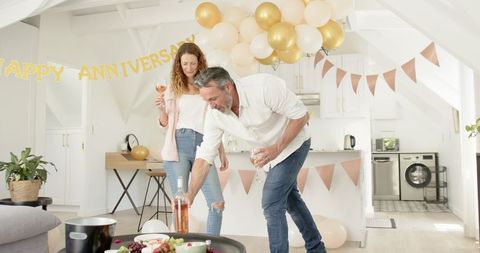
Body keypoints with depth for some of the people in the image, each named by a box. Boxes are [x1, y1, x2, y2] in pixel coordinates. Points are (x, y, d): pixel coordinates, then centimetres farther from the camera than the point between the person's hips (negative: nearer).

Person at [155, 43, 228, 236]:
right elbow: (165, 125, 13)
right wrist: (162, 109, -8)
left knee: (217, 203, -8)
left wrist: (222, 153, 15)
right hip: (179, 146, -1)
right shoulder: (173, 88, 12)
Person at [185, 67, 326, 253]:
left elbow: (301, 115, -26)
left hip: (293, 143, -7)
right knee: (290, 198, 21)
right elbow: (204, 156, -18)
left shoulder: (264, 86, -34)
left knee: (272, 204, -13)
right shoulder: (214, 114, -19)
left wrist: (277, 148, -34)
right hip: (270, 151, 7)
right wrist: (189, 196, -25)